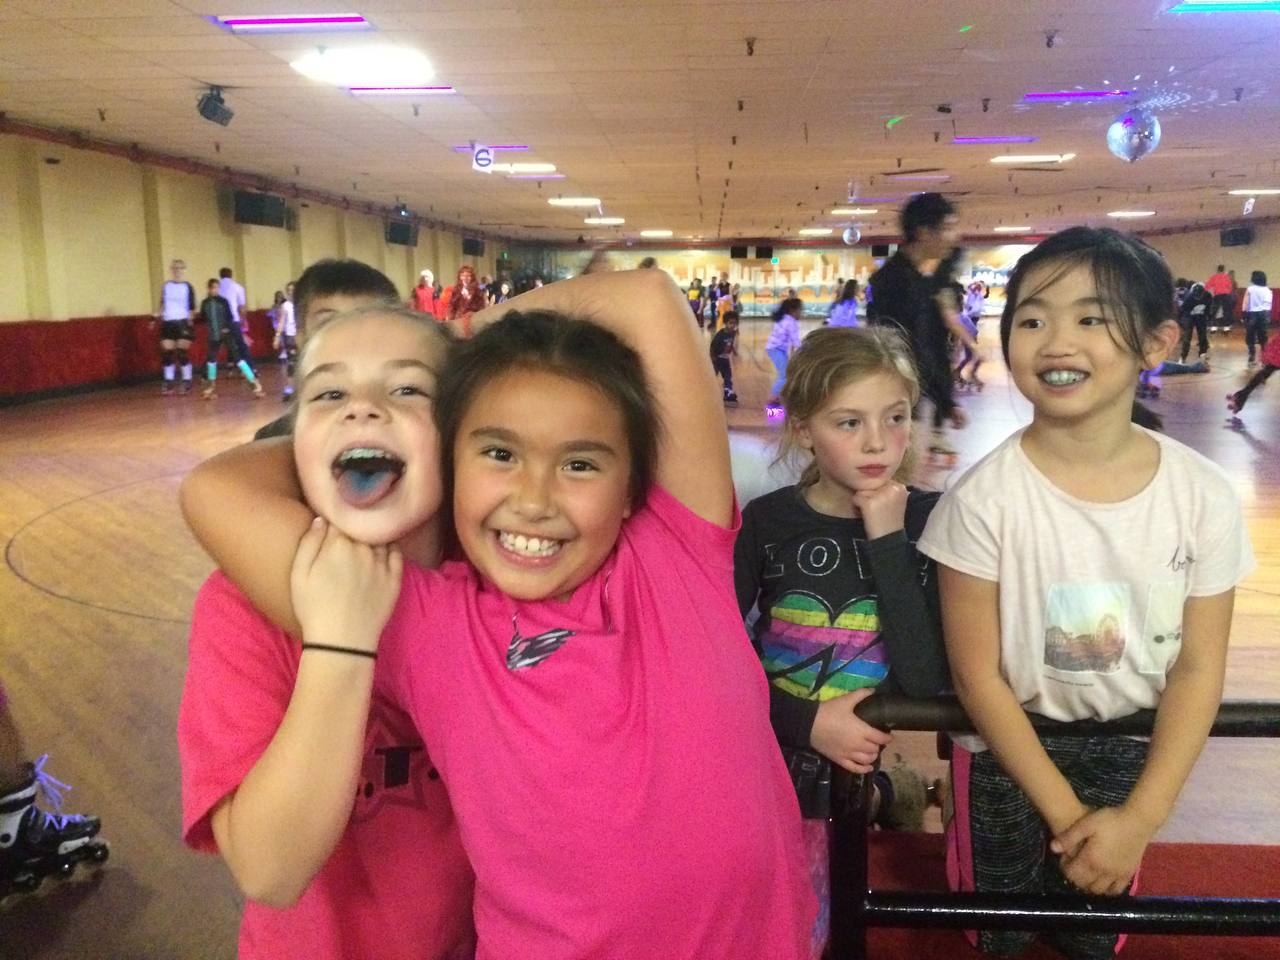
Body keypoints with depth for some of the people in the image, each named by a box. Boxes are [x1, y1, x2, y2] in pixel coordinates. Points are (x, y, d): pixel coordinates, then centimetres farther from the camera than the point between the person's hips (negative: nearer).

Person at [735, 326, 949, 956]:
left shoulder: (927, 522, -5)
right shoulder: (765, 521, -3)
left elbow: (926, 681, -16)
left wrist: (887, 539, -19)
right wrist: (808, 721, -16)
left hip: (849, 762, -1)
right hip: (761, 748, 2)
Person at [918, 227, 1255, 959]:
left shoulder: (1204, 495, -15)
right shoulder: (984, 499, -23)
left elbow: (1199, 667, -8)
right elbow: (977, 674, -16)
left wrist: (1139, 817, -12)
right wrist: (1065, 812, -14)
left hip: (1132, 750, 2)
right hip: (1008, 750, -2)